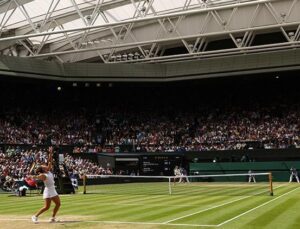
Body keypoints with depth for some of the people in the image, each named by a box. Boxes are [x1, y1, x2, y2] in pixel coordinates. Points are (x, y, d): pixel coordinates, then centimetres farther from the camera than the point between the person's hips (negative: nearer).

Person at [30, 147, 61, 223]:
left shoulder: (49, 171, 5)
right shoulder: (43, 175, -15)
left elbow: (50, 161, 8)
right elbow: (38, 177, -35)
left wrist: (51, 153, 4)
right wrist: (34, 177, -56)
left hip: (53, 190, 9)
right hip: (48, 190, -9)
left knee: (58, 204, 9)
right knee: (47, 206, -11)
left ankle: (53, 218, 15)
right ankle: (35, 216, 1)